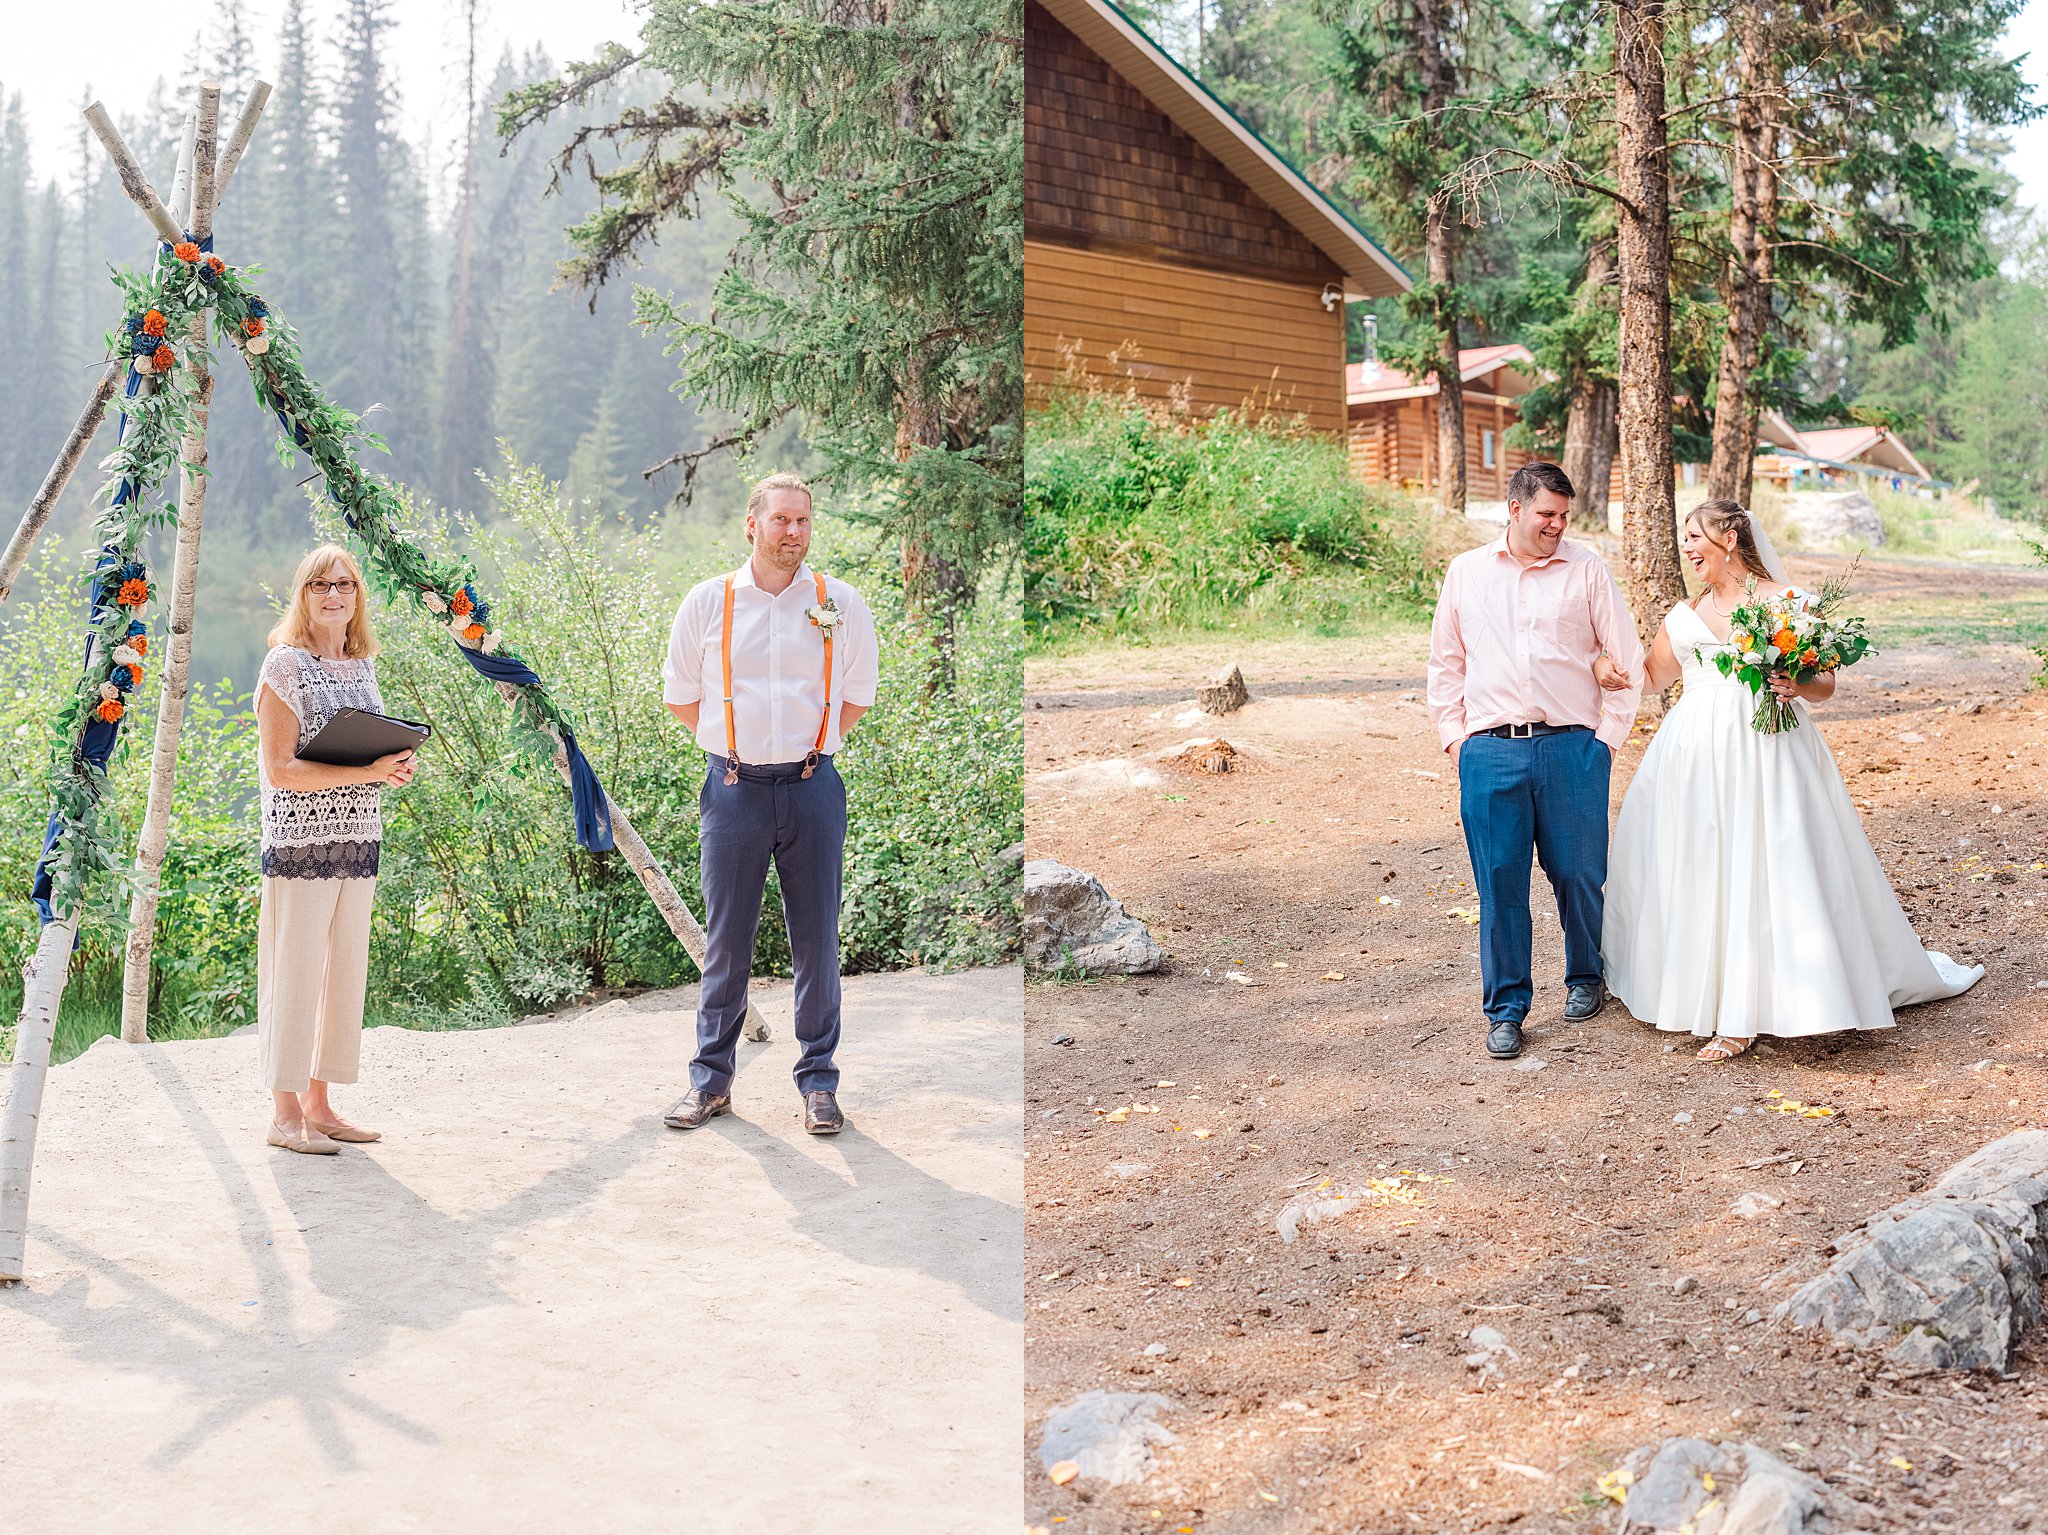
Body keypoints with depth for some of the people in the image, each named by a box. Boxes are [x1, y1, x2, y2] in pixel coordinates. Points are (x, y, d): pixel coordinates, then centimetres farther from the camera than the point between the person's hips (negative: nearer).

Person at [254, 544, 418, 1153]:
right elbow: (280, 769, -14)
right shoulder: (286, 664, -8)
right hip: (300, 840, -7)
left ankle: (318, 1104, 20)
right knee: (296, 972, -3)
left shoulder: (362, 666, 13)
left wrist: (396, 767, 1)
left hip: (358, 839, 7)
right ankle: (285, 1113, 7)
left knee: (345, 970, 10)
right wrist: (363, 773, -21)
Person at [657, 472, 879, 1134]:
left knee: (816, 939, 4)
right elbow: (680, 694, 13)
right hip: (734, 789, 0)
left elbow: (856, 695, 14)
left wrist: (810, 749, 8)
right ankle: (711, 1079, 17)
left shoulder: (841, 603, 4)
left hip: (812, 788, 0)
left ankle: (819, 1081, 15)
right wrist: (739, 744, 9)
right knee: (725, 940, 5)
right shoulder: (708, 601, 3)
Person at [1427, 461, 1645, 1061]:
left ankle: (1585, 978, 31)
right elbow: (1445, 663, 16)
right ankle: (1505, 1009, 10)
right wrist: (1453, 737, 7)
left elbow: (1628, 660, 6)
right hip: (1489, 750, 1)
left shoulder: (1586, 570, 5)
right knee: (1499, 881, 0)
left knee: (1578, 874, 7)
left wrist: (1607, 736, 1)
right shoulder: (1466, 572, 10)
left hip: (1572, 747, -1)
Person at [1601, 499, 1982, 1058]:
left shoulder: (1789, 602, 0)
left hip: (1769, 754, -5)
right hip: (1696, 756, 5)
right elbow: (1647, 678, 21)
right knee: (1701, 875, 4)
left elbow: (1826, 683, 1)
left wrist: (1798, 687, -18)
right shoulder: (1685, 616, 13)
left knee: (1770, 872, -8)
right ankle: (1727, 1008, 13)